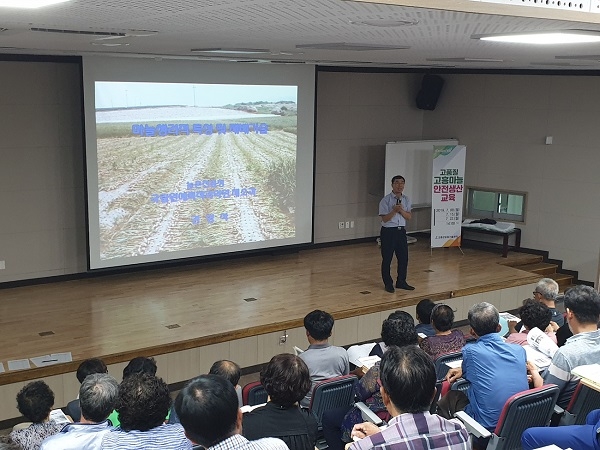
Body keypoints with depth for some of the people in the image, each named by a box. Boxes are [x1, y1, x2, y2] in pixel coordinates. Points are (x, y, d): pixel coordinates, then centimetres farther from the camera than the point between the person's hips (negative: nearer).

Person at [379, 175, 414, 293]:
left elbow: (409, 217, 0)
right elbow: (385, 219, -13)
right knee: (387, 259, 2)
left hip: (401, 231, 5)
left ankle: (401, 282, 26)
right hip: (388, 231, -5)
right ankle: (388, 283, 16)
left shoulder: (406, 200, 8)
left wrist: (401, 210, -16)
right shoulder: (386, 200, -9)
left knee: (403, 257, 10)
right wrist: (394, 210, -26)